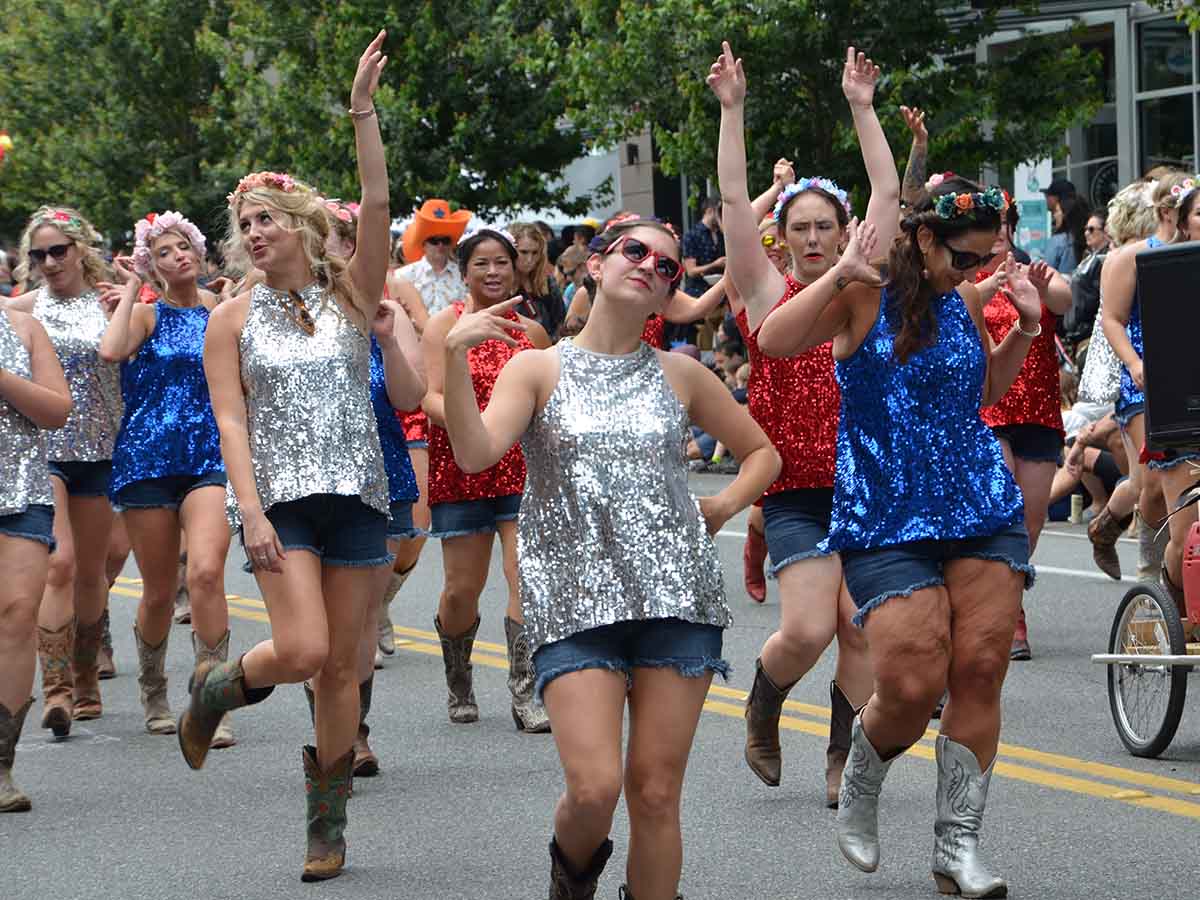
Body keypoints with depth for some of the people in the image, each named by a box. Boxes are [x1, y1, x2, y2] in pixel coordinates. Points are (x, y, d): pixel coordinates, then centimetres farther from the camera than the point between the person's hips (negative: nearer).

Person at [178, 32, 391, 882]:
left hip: (356, 495, 2)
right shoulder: (235, 316, 3)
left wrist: (364, 111, -17)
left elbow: (377, 205, -8)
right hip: (281, 497, -2)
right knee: (301, 650, -18)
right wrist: (251, 511, -14)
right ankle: (217, 687, 14)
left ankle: (328, 827, 14)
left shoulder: (351, 296, 5)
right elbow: (230, 420, -3)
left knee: (342, 667, 3)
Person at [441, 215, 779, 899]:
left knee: (656, 792, -1)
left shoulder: (680, 375, 12)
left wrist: (722, 508, 6)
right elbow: (476, 453, -10)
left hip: (676, 595, 2)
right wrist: (455, 355, -19)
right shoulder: (539, 368, 6)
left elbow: (762, 454, 23)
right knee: (594, 788, -14)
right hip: (574, 602, -2)